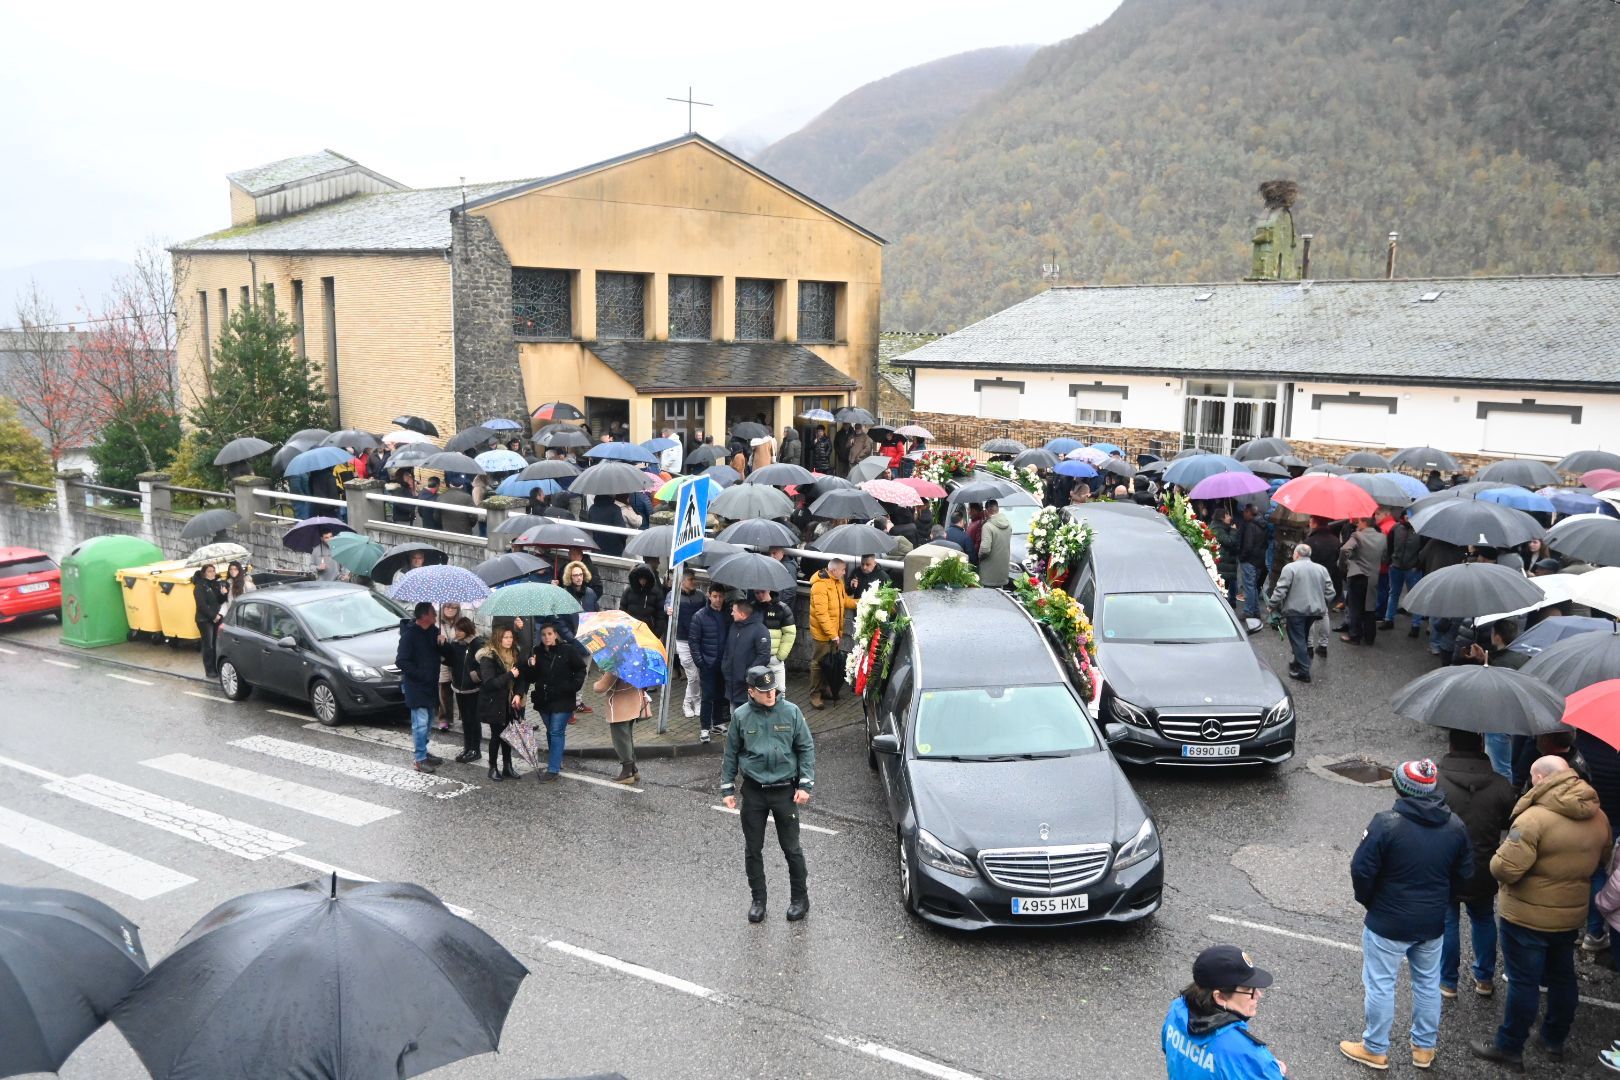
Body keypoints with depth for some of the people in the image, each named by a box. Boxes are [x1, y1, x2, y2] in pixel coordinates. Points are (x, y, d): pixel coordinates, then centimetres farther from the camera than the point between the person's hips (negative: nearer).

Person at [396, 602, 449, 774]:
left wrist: (442, 641, -12)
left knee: (428, 720, 15)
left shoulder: (433, 631, 5)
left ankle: (424, 752, 28)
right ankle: (420, 759, -4)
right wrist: (420, 675, -19)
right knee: (421, 721, -9)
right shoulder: (410, 634, -17)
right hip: (415, 685, -8)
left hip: (431, 684, 8)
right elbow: (401, 661, -19)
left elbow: (445, 653, 9)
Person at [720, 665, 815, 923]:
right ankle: (757, 899, 25)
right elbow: (731, 754, 5)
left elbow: (806, 748, -1)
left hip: (785, 790, -1)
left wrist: (805, 784, -6)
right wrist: (727, 788, 5)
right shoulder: (742, 716, -5)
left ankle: (800, 897, 23)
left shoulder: (791, 712, -8)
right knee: (753, 849, 10)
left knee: (791, 848, 6)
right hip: (753, 792, 1)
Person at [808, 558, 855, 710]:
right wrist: (832, 634, -26)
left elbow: (845, 600, 15)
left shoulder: (838, 582, 6)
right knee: (819, 663, 1)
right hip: (822, 633, -9)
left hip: (834, 632, 9)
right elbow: (821, 613, -27)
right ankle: (815, 695, 9)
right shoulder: (820, 586, -25)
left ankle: (826, 689, 32)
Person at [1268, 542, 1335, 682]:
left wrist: (1273, 605, -2)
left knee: (1298, 639, 1)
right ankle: (1300, 663, 32)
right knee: (1304, 637, 22)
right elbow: (1330, 592, 7)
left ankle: (1303, 671, -2)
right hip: (1314, 610, 6)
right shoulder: (1321, 569, 7)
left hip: (1295, 610, -6)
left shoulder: (1290, 568, -10)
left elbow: (1280, 591, -14)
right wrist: (1323, 607, 20)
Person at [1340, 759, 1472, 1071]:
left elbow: (1361, 870, -19)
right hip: (1433, 923, 6)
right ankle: (1424, 1048, 34)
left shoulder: (1387, 824, -22)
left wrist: (1369, 902, 0)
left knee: (1380, 985, 8)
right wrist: (1439, 901, 17)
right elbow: (1465, 873, 6)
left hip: (1388, 923, -5)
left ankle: (1375, 1049, 21)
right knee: (1428, 984, 21)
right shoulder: (1455, 826, -3)